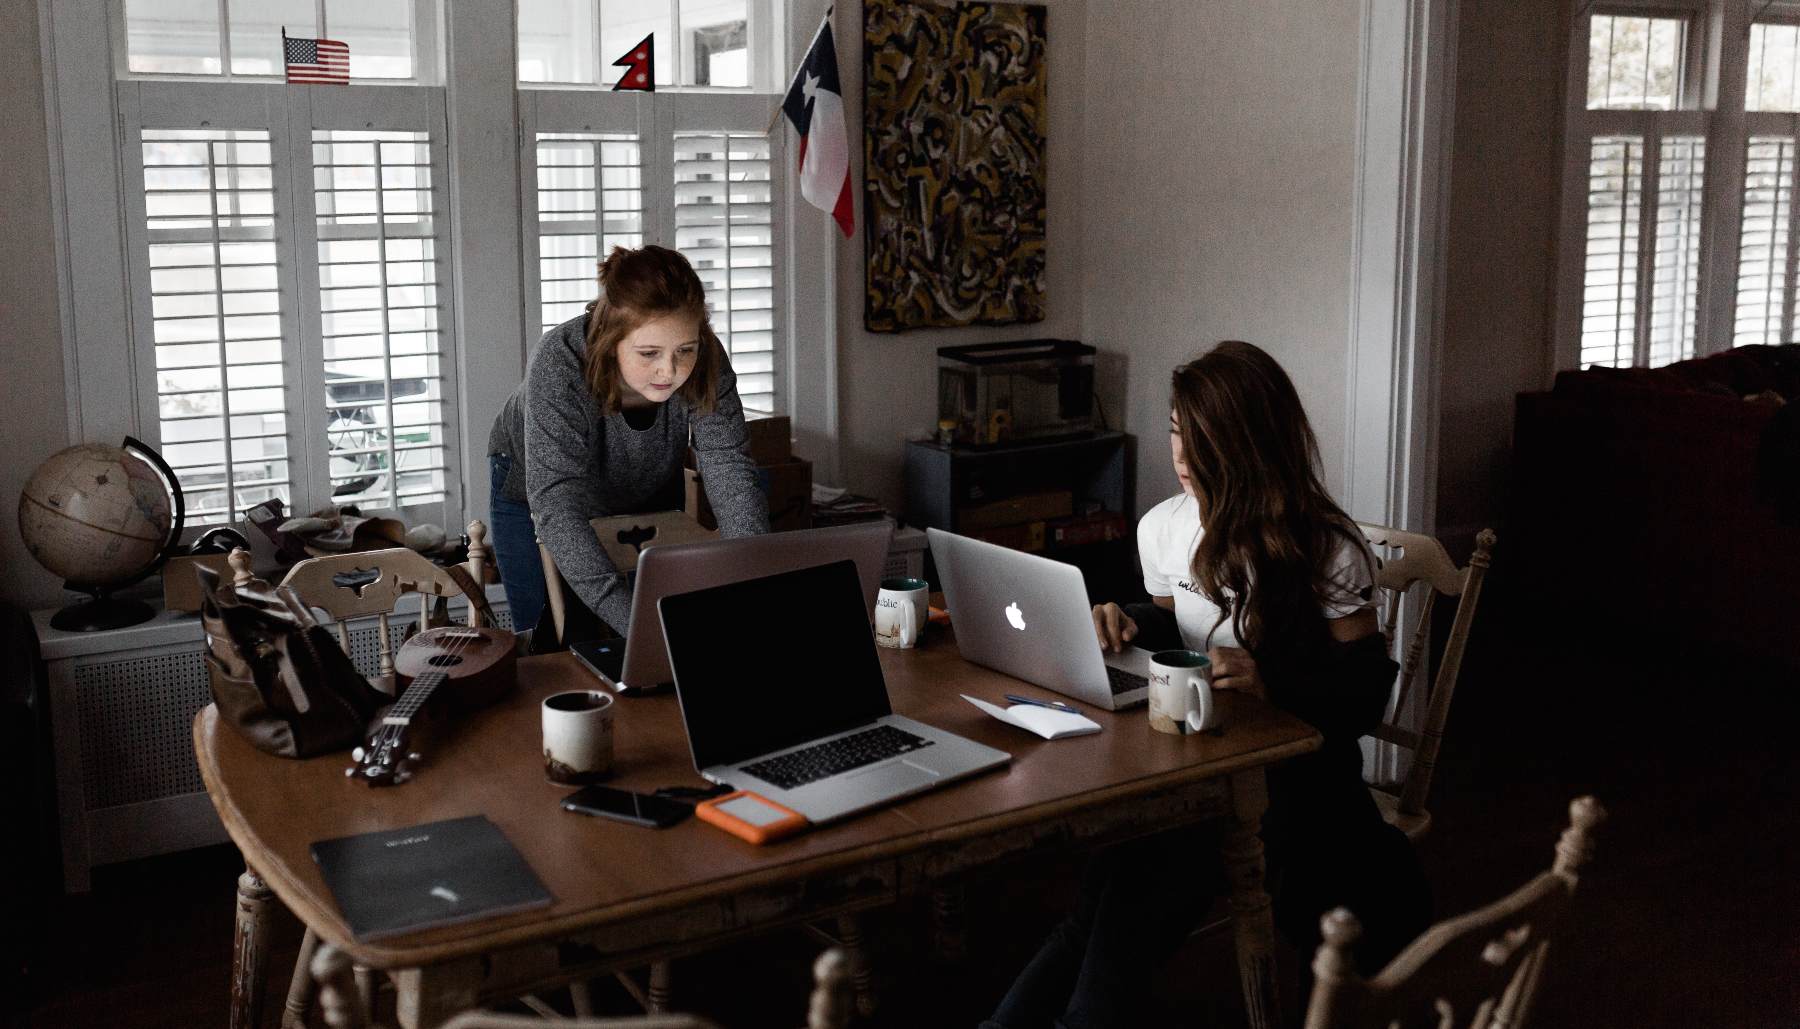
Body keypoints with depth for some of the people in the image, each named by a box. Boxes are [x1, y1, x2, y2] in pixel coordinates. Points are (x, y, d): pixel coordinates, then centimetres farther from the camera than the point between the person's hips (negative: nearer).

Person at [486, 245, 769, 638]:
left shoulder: (706, 361, -30)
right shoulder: (560, 365, -39)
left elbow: (731, 475, -32)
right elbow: (557, 508, -46)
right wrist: (632, 620, -57)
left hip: (648, 497, 3)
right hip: (534, 498, -3)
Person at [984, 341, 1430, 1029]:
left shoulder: (1328, 551, -10)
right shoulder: (1161, 527, 5)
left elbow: (1364, 694, -9)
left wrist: (1270, 681, -26)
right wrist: (1132, 626, -1)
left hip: (1293, 773, -4)